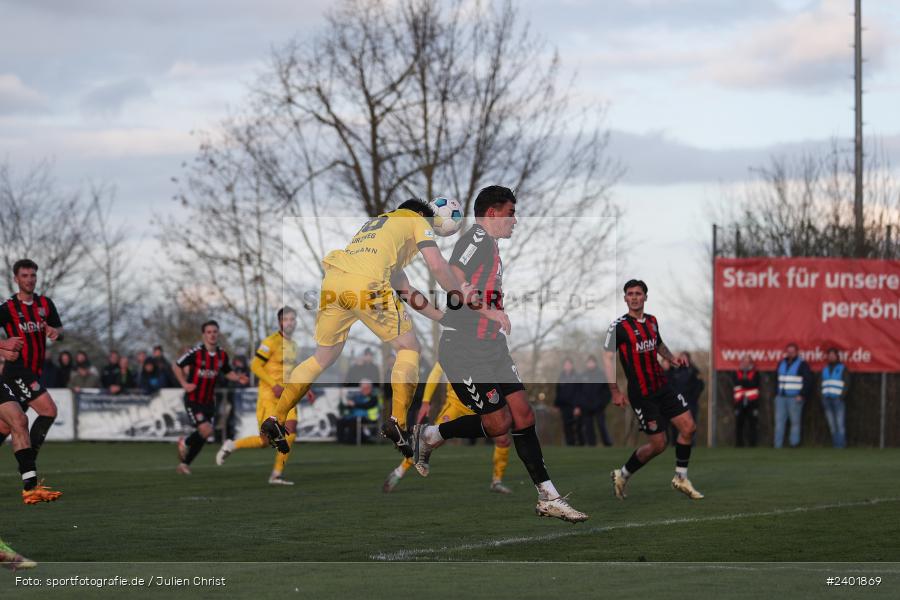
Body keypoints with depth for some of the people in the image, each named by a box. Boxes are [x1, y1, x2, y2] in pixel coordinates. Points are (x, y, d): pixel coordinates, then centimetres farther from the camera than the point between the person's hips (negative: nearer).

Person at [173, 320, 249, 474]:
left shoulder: (222, 355, -1)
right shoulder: (196, 352, -16)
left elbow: (227, 372, 15)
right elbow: (178, 366, -4)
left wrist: (238, 378, -5)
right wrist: (184, 384, -13)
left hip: (209, 401, 5)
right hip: (193, 400, -5)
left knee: (202, 436, 7)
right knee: (206, 430, -19)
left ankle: (185, 464, 27)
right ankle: (185, 443, 13)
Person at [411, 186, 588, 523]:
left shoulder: (490, 245, 19)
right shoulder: (477, 238, -12)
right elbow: (452, 281, -25)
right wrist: (490, 312, -22)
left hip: (491, 348, 10)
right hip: (464, 352, -10)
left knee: (522, 414, 1)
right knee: (498, 422, -8)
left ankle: (548, 497, 0)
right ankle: (429, 437, 13)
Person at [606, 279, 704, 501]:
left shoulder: (652, 321, 10)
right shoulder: (619, 326, -12)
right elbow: (607, 356, -13)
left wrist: (672, 358, 7)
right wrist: (615, 391, -20)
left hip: (662, 387, 7)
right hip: (641, 394, -7)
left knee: (688, 427, -3)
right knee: (658, 444, -5)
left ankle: (681, 478, 11)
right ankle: (622, 475, 17)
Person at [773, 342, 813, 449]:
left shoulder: (802, 364, -1)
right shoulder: (781, 364, 17)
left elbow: (808, 381, -5)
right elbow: (777, 380, 25)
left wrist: (802, 395, -12)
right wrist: (776, 394, 15)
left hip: (795, 398, -6)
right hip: (781, 397, 6)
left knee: (795, 422, -5)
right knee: (779, 421, 1)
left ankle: (794, 443, -2)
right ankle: (778, 445, 1)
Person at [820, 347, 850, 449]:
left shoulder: (843, 368, 4)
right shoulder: (825, 369, 20)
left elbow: (847, 383, -2)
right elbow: (822, 384, 21)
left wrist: (842, 396, -12)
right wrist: (822, 398, 10)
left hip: (838, 399, -5)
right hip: (827, 398, 5)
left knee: (840, 423, -11)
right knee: (831, 424, 2)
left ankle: (841, 443, -12)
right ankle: (835, 443, 3)